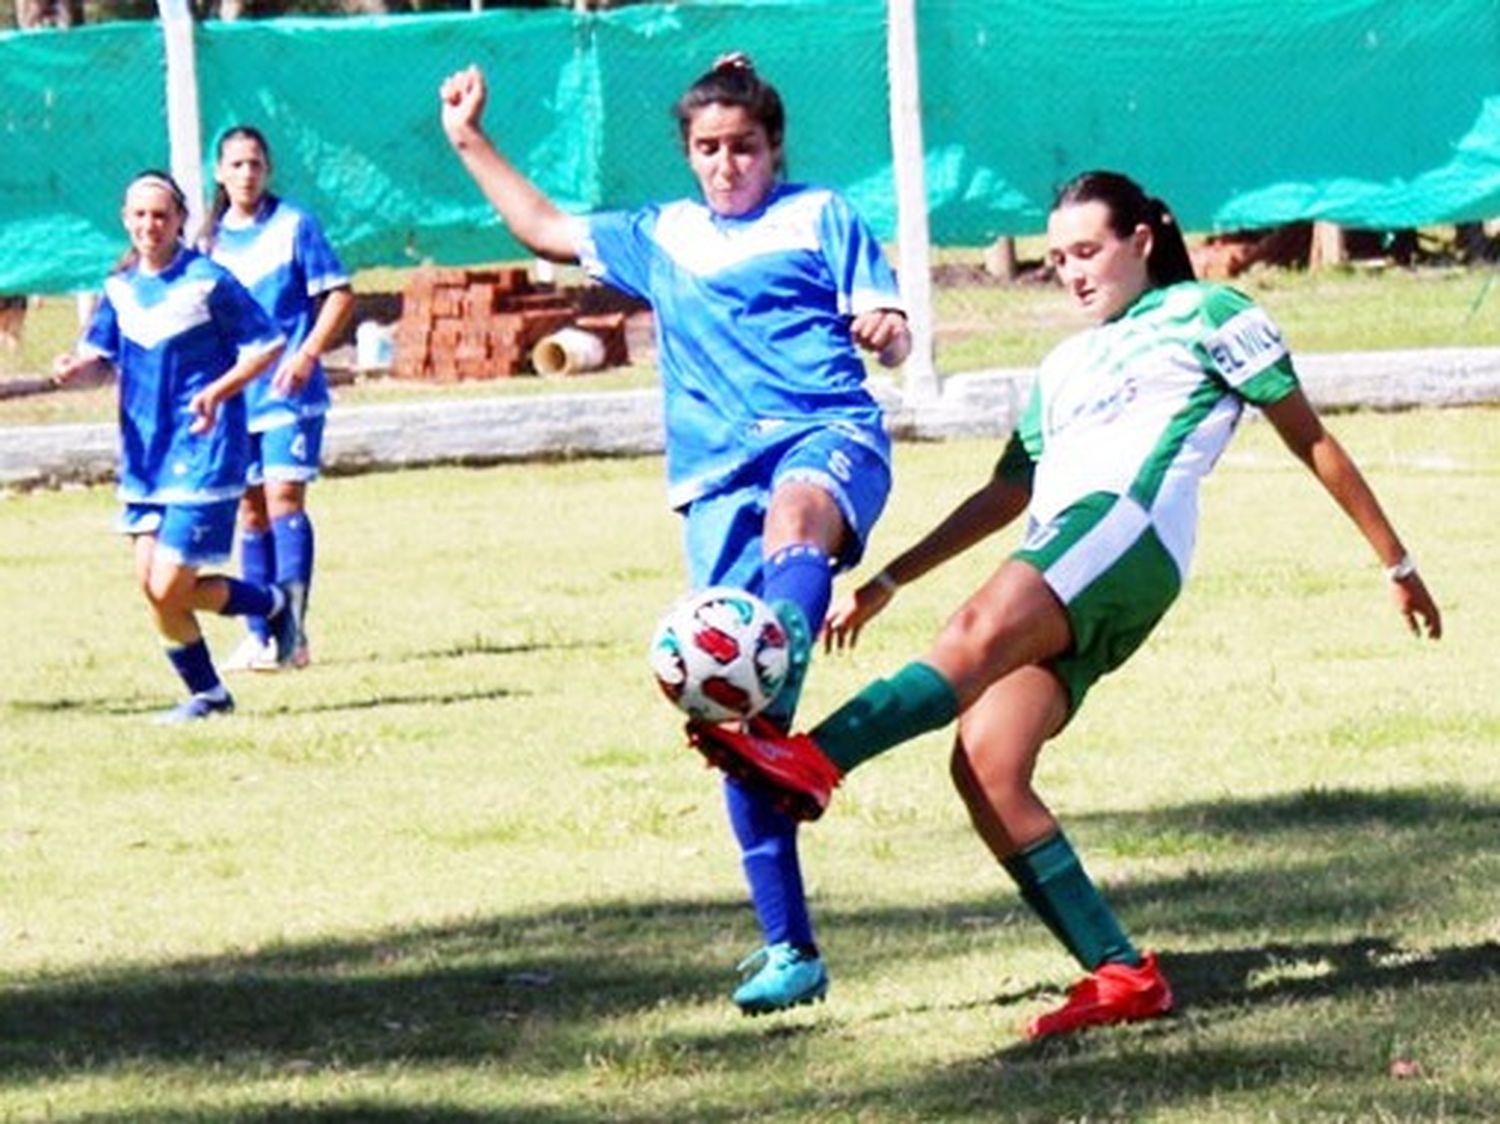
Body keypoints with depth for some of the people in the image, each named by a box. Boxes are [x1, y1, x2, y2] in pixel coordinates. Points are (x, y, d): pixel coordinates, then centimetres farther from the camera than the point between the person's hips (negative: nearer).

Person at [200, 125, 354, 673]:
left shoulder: (294, 226, -3)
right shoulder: (211, 238, 11)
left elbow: (340, 296, -6)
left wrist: (306, 354, -17)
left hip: (287, 391, -5)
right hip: (233, 394, 5)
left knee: (283, 499, -12)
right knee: (250, 511, 6)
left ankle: (293, 632, -13)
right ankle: (257, 635, 9)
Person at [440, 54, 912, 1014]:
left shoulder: (820, 216, 13)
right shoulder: (661, 239, 26)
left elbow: (889, 336, 6)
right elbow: (547, 229, 39)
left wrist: (885, 330, -16)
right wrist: (471, 142, 40)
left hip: (828, 437, -4)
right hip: (717, 476, 4)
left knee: (796, 515, -42)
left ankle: (771, 720, -69)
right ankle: (788, 946, -2)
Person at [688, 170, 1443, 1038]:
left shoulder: (1205, 314, 17)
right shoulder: (1065, 367, 35)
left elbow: (1311, 440, 17)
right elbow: (1006, 495, 38)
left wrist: (1395, 563, 16)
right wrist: (887, 583, 32)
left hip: (1130, 525, -7)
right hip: (1053, 586, 7)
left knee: (983, 632, -36)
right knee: (985, 767, -17)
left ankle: (812, 762, -57)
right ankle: (1121, 973, -18)